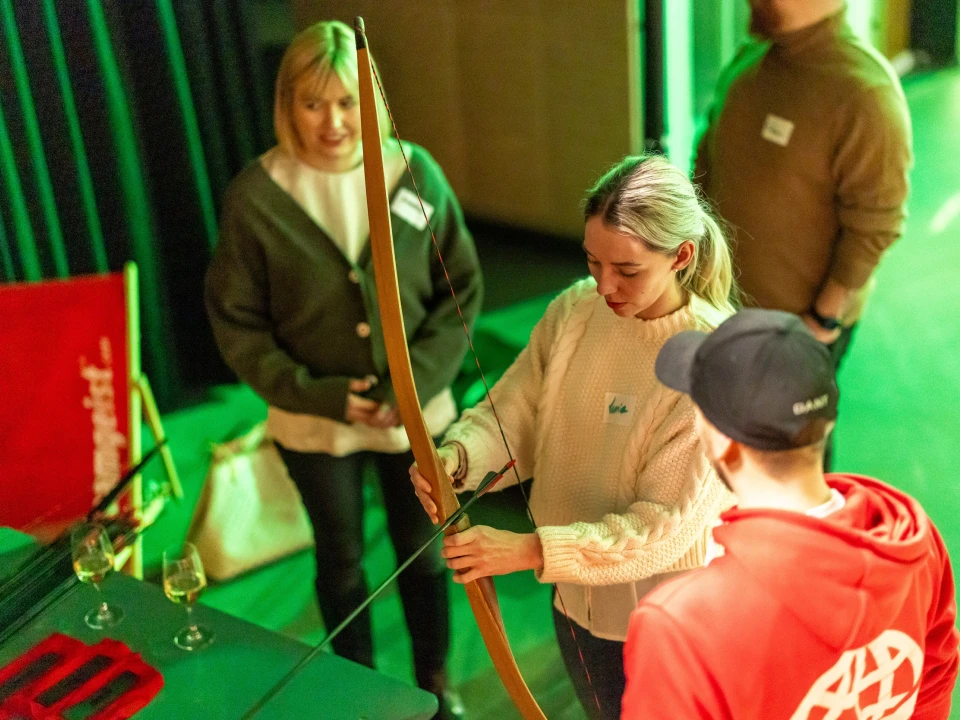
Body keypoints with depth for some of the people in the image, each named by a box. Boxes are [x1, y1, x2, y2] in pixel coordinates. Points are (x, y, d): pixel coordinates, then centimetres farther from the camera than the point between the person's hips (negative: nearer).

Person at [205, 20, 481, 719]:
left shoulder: (415, 171, -11)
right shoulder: (256, 195, -14)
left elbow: (462, 289, -5)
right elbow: (237, 323, -8)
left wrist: (417, 381, -16)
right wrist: (319, 393, -16)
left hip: (418, 413, 1)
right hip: (314, 425, 0)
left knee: (423, 552, 19)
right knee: (342, 562, 19)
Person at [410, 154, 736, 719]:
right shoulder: (575, 311, -11)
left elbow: (664, 528, -27)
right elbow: (511, 412, -7)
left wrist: (529, 550, -35)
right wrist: (457, 457, -30)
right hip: (578, 599, 5)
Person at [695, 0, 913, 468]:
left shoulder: (865, 92, -24)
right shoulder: (748, 61, 0)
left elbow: (873, 227, -21)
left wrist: (825, 317, -18)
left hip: (801, 322, -6)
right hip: (724, 299, 7)